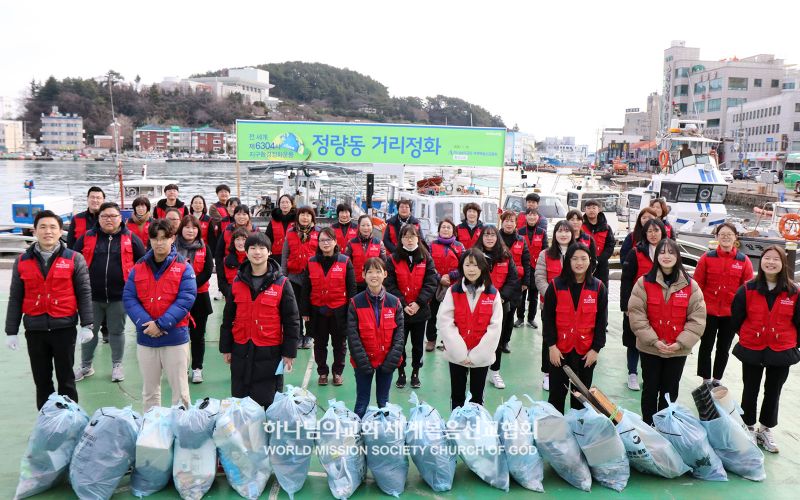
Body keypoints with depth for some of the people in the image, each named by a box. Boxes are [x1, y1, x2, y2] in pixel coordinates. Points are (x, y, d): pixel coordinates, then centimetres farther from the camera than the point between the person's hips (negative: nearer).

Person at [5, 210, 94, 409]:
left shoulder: (74, 259, -2)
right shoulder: (22, 261, 6)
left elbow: (84, 293, -3)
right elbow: (15, 298, 8)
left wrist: (87, 325, -10)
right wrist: (11, 331, 5)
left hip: (64, 328, -2)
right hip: (34, 329, 3)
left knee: (66, 378, 7)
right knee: (41, 380, 11)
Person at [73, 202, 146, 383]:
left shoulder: (131, 239, -1)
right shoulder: (87, 238, 2)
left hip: (119, 296, -1)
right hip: (92, 295, 2)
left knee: (117, 331, 12)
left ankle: (117, 365, 28)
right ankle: (85, 366, 31)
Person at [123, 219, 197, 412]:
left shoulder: (184, 268, -5)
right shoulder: (138, 268, 5)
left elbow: (185, 300, -13)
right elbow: (129, 298, -1)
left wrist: (161, 324, -19)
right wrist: (145, 323, -16)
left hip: (175, 338, -3)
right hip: (145, 339, 4)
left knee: (180, 390, 4)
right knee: (149, 390, 17)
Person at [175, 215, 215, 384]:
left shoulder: (204, 248, 3)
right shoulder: (174, 247, 2)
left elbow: (208, 271, -5)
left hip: (199, 296, 0)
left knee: (198, 334, 7)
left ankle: (197, 368, 16)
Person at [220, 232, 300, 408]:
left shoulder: (281, 283, -6)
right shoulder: (237, 282, 5)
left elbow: (291, 320, -5)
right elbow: (228, 317, 12)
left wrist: (289, 352, -7)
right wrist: (225, 347, 10)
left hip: (269, 353, -4)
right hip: (241, 351, 4)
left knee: (269, 403, 3)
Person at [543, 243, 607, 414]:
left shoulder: (598, 287, -1)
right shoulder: (556, 285, -4)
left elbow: (602, 321, 2)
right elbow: (547, 318, -3)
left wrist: (596, 349, -3)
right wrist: (551, 346, -8)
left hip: (586, 351, 1)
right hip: (560, 350, -1)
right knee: (557, 394, 7)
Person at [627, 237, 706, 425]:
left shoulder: (690, 285, -4)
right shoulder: (644, 283, -8)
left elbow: (697, 318, -4)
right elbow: (636, 315, -11)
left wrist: (680, 343, -13)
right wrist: (654, 341, -17)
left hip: (678, 350, 1)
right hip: (649, 348, -1)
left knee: (670, 389, 15)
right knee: (650, 388, 13)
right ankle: (648, 425, 30)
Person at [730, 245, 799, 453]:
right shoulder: (747, 290, -9)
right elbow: (736, 319, 2)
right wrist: (748, 337, 9)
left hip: (782, 352, 1)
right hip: (751, 350, -1)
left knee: (773, 392, 14)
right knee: (750, 390, 12)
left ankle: (766, 430, 31)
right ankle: (748, 428, 28)